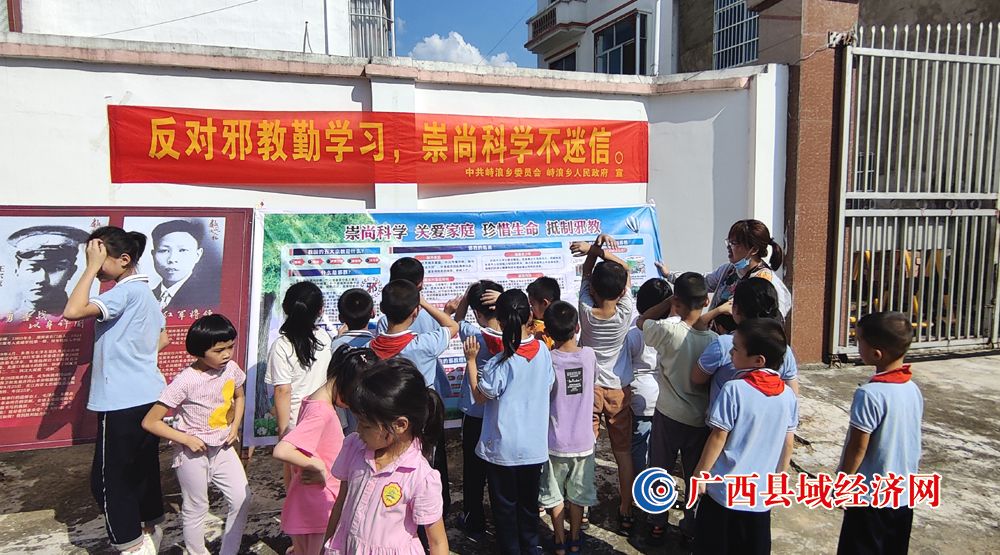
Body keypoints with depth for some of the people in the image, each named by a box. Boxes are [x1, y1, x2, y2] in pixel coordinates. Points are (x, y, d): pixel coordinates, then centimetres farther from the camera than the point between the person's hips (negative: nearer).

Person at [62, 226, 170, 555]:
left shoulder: (125, 292, -16)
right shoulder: (144, 291, 13)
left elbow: (73, 311, -29)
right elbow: (163, 339, 22)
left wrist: (92, 268, -20)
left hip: (123, 403, -9)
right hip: (149, 397, 10)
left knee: (108, 478, 3)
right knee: (144, 467, 19)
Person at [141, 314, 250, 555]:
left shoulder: (231, 368, -8)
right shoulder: (185, 381, -23)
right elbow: (150, 422, -18)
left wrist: (235, 425, 1)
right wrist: (187, 440, -19)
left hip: (223, 448, 5)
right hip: (194, 453, -5)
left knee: (242, 500, 1)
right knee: (196, 510, 10)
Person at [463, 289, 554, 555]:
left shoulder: (500, 363, -23)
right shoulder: (542, 350, -9)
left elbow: (480, 396, -10)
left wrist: (471, 360, -6)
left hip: (503, 448, -5)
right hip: (534, 445, 5)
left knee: (505, 505, 14)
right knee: (529, 501, 23)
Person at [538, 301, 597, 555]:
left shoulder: (546, 360, -19)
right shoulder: (589, 355, -11)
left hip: (555, 442, -2)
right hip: (582, 440, 3)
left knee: (554, 494, 16)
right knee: (578, 493, 19)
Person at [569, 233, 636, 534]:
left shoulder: (586, 310, -15)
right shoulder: (626, 312, -15)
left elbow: (586, 272, -1)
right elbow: (625, 269, -2)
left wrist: (595, 248, -14)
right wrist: (603, 251, -12)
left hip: (589, 387, 0)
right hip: (619, 389, 1)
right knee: (624, 451, 11)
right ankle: (626, 512, 19)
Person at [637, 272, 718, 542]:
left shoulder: (669, 332, -20)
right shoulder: (714, 339, -10)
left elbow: (641, 321, -1)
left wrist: (670, 300, -3)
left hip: (668, 415, -2)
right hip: (701, 419, 3)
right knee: (695, 474, 18)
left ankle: (658, 525, 28)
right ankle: (692, 526, 32)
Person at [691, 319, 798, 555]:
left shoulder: (734, 389, -20)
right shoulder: (788, 395, -3)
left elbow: (718, 437, -15)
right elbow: (788, 443, 5)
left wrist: (700, 473, -4)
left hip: (725, 489, -4)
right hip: (762, 492, 5)